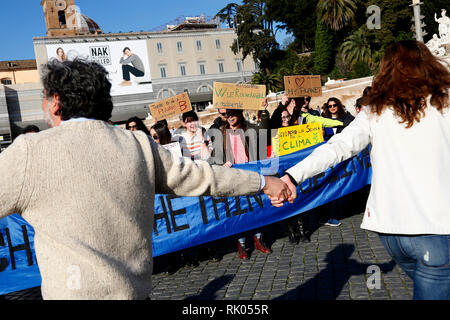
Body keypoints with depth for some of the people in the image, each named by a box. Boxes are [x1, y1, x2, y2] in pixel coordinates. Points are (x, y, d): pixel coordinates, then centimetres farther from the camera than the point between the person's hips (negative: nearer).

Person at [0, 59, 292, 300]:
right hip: (137, 289, 5)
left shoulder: (30, 152, -11)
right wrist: (263, 182, 18)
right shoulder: (138, 144, 1)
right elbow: (199, 176, 6)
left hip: (79, 292, -4)